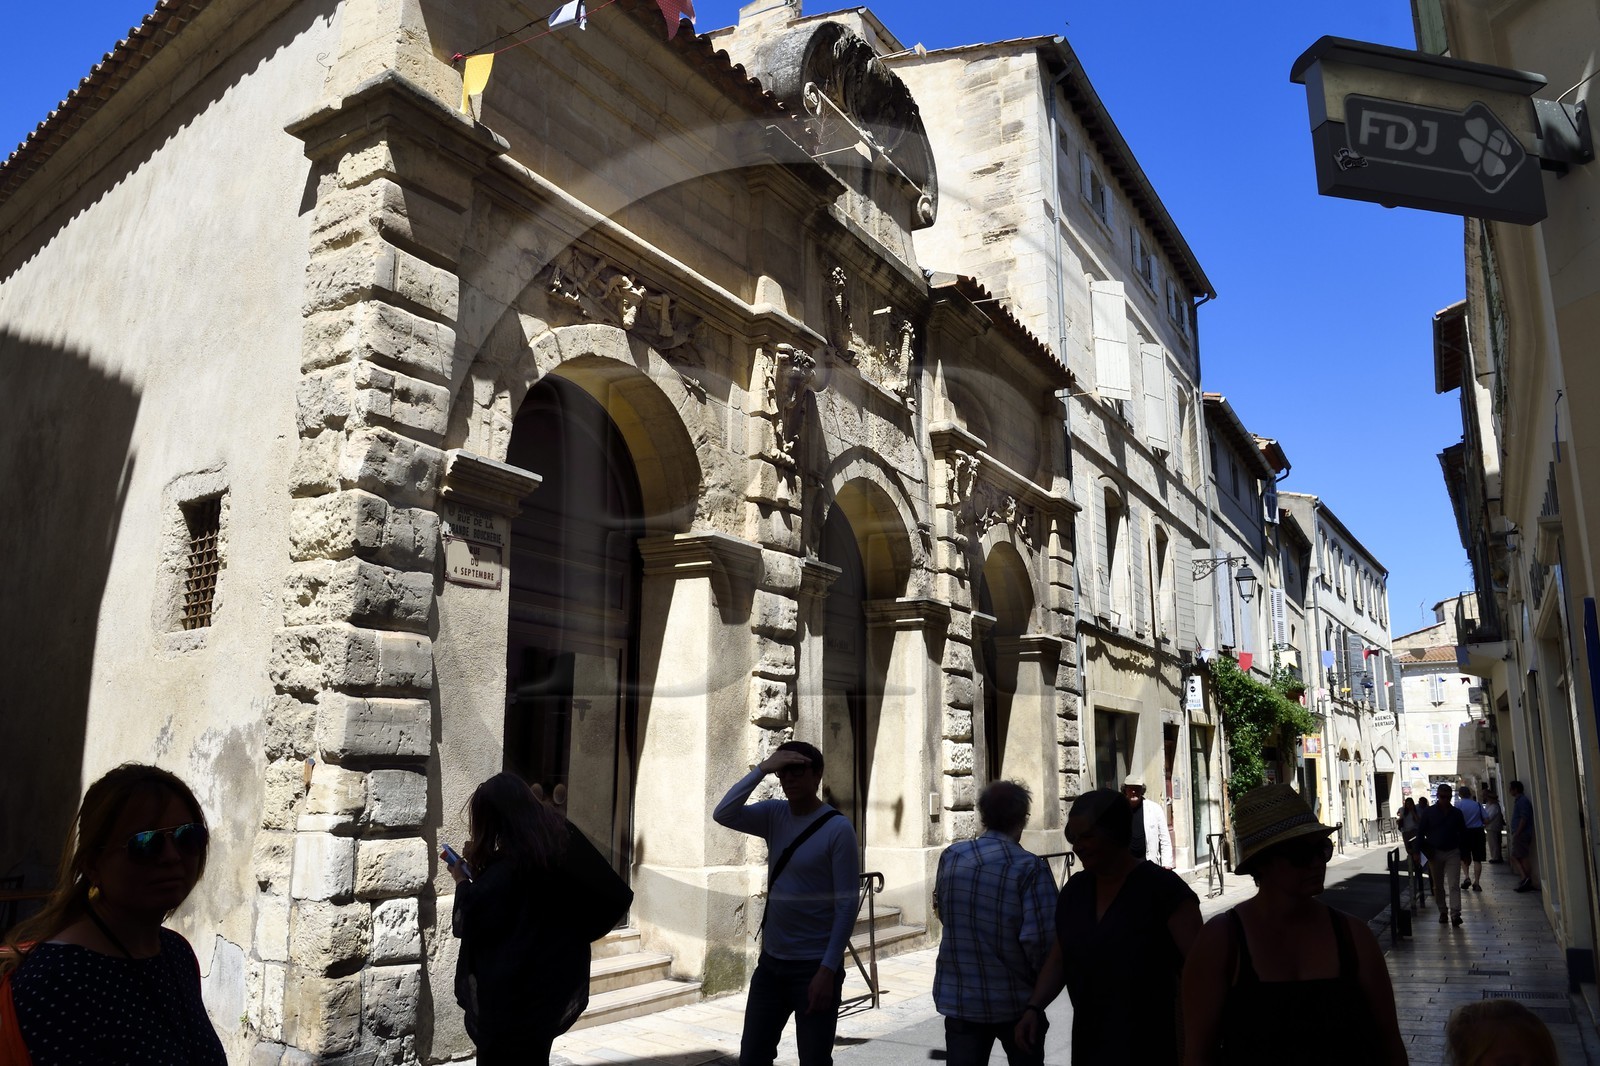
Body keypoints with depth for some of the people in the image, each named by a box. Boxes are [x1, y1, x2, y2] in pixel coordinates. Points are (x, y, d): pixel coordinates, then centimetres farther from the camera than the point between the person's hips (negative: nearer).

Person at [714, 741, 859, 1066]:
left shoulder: (838, 828, -14)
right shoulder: (774, 815, 2)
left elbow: (846, 905, -15)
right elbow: (723, 815, -13)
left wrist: (828, 970, -18)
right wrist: (761, 770, -18)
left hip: (813, 967, -5)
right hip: (770, 962, 5)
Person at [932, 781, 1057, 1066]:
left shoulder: (951, 856, -3)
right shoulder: (1030, 868, -17)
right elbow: (1041, 938, -22)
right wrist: (1043, 983, -4)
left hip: (958, 998, 3)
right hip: (1015, 1000, -3)